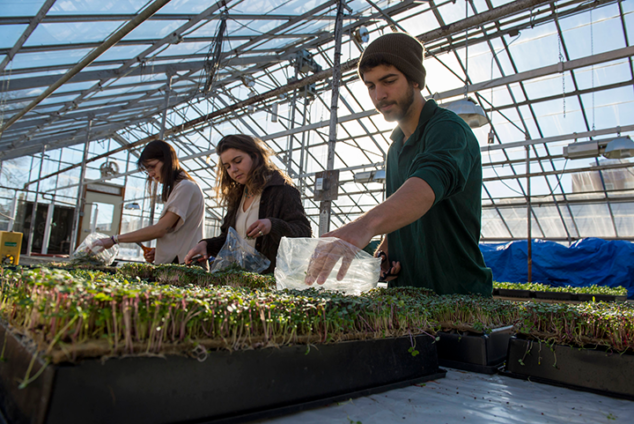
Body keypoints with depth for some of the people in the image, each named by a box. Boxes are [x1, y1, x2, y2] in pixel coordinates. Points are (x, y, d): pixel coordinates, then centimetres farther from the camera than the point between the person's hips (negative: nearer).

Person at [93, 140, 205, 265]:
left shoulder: (186, 187, -9)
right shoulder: (175, 189, 21)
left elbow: (160, 229, -14)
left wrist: (114, 239, -8)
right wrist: (157, 251, 4)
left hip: (184, 264, -8)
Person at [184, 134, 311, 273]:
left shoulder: (282, 189, -2)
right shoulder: (236, 196, 19)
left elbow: (304, 232, -9)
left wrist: (272, 226, -25)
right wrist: (206, 244, 5)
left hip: (270, 277, -6)